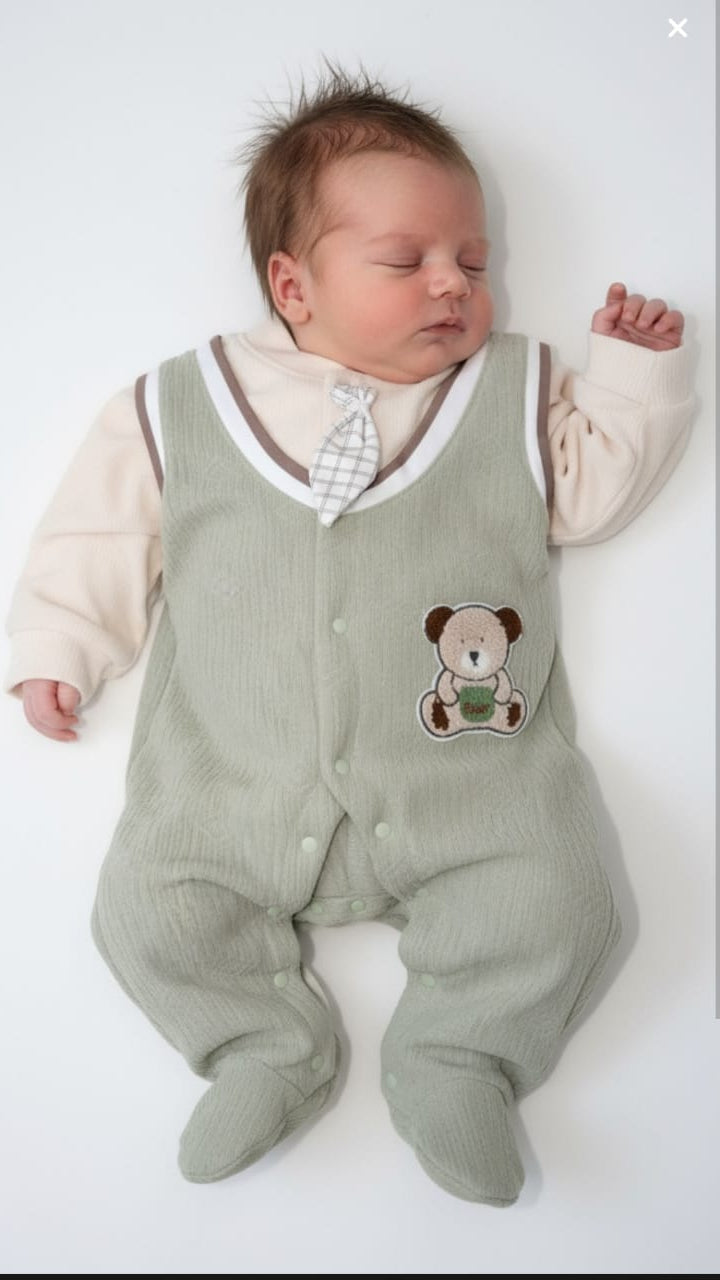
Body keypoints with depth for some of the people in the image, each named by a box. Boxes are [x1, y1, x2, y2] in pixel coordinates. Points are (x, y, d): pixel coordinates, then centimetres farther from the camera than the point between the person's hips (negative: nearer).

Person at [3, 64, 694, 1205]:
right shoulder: (182, 404, 7)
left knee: (557, 902, -15)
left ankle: (455, 1056, 9)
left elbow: (595, 486, 13)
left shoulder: (516, 392, 11)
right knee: (144, 913, -8)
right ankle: (270, 1047, 14)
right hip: (234, 795, 1)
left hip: (466, 785, 0)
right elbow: (105, 521, 13)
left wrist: (634, 369, 9)